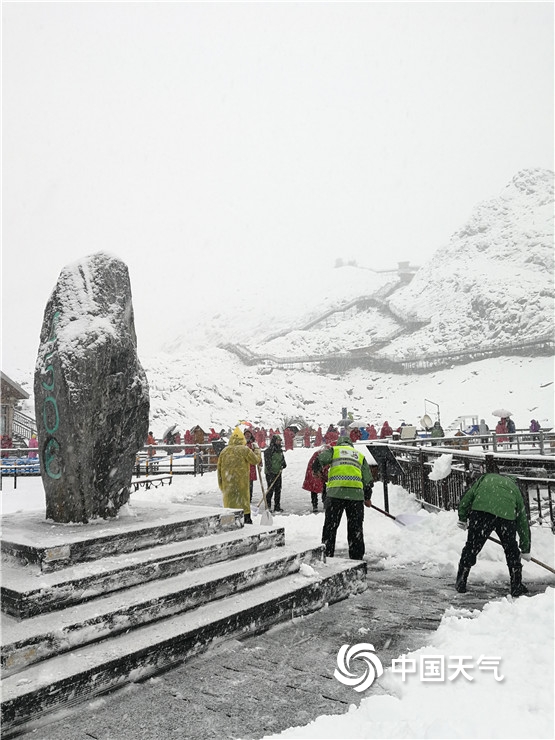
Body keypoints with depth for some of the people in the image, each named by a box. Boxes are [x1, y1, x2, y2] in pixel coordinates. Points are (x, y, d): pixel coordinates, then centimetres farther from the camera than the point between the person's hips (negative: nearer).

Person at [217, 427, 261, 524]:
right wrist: (257, 452, 19)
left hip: (227, 482, 4)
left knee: (229, 499, 11)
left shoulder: (224, 451, 7)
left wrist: (220, 483, 17)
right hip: (241, 482, -4)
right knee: (243, 499, 5)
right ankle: (246, 519, 7)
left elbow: (219, 467, 10)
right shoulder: (245, 450, -7)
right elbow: (255, 461, 0)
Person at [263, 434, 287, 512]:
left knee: (278, 490, 10)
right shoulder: (269, 450, -12)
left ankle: (277, 506, 18)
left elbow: (282, 459, 26)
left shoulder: (280, 450, 14)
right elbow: (267, 462, -16)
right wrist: (270, 471, -20)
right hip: (270, 473, -8)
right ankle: (268, 506, 2)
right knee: (271, 489, -8)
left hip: (278, 473, 8)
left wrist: (284, 464, 7)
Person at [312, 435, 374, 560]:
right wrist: (367, 498, 35)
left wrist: (318, 471, 21)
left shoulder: (333, 450, 16)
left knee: (330, 526, 7)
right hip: (356, 494, 2)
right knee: (356, 529, 12)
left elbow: (318, 462, 0)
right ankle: (357, 557, 15)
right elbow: (368, 480, 23)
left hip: (336, 492, -2)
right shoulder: (360, 455, 24)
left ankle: (327, 556, 8)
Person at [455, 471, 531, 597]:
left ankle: (460, 583, 18)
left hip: (480, 510, -1)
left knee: (471, 547, 10)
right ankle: (516, 586, 32)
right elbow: (523, 522, 37)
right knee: (512, 550, 23)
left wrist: (462, 518, 27)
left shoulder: (485, 478, 36)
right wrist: (525, 550, 43)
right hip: (506, 514, 1)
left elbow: (467, 497, 20)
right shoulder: (514, 488, 36)